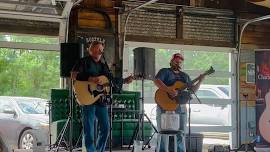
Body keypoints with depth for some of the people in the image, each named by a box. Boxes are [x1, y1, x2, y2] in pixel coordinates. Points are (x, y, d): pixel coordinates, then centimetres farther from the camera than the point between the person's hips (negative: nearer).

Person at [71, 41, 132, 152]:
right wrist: (90, 79, -22)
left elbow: (111, 79, 21)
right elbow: (74, 76, -13)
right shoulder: (84, 61, -1)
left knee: (105, 128, 7)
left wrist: (124, 81, 9)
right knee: (89, 130, -5)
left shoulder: (102, 65, 19)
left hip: (101, 100, 7)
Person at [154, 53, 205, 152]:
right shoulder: (165, 71, 2)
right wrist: (169, 91, -26)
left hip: (181, 108, 5)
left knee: (180, 135, 5)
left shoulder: (185, 76, 20)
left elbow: (193, 89, 19)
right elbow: (156, 81, -16)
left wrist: (200, 81, 1)